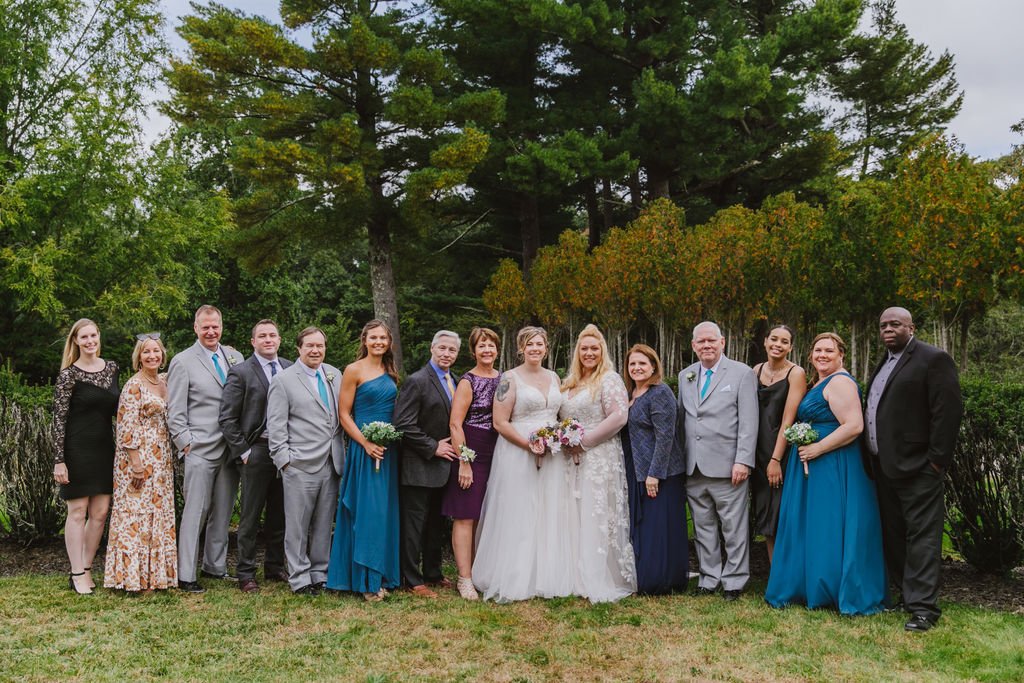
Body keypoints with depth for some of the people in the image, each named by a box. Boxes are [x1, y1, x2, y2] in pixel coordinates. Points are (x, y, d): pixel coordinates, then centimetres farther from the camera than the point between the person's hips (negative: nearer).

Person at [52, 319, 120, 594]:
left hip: (104, 449, 5)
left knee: (100, 513, 6)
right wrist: (59, 460, -14)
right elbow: (59, 419, -10)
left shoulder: (111, 367, 8)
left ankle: (86, 570, 19)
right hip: (77, 450, -5)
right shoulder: (69, 375, -8)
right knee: (77, 512, 0)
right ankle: (77, 575, 8)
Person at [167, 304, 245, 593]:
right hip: (200, 450, -5)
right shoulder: (182, 362, -3)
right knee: (195, 511, -3)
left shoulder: (235, 358, 10)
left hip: (231, 448, 5)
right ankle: (185, 575, 5)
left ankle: (215, 565, 26)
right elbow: (175, 413, -3)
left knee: (223, 511, 13)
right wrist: (187, 445, -8)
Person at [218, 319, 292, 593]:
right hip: (257, 450, -4)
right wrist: (243, 451, -8)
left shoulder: (290, 369, 8)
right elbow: (227, 418, -6)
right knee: (251, 516, 3)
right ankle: (246, 573, 14)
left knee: (280, 514, 13)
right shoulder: (241, 373, -4)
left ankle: (275, 566, 26)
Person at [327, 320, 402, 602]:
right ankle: (365, 580, 5)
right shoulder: (354, 370, -4)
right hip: (363, 448, -5)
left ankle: (382, 575, 18)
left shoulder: (391, 373, 12)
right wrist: (366, 443, -16)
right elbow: (344, 414, -7)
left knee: (386, 512, 8)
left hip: (389, 450, 6)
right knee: (366, 511, -5)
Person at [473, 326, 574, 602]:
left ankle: (549, 578, 19)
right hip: (518, 456, -5)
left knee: (551, 517, 8)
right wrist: (529, 445, -18)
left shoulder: (554, 378, 13)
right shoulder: (510, 378, -4)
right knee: (519, 519, -1)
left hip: (553, 457, 5)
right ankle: (516, 581, 8)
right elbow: (500, 423, -9)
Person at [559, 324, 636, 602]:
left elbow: (619, 416, -16)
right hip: (572, 461, 7)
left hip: (600, 459, -7)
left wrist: (584, 441, -15)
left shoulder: (609, 379, -6)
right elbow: (561, 418, 22)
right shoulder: (569, 384, 16)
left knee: (597, 517, -4)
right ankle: (576, 577, 17)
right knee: (574, 518, 8)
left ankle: (603, 582, 5)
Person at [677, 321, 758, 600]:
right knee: (703, 527, 12)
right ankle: (709, 578, 23)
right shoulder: (685, 376, 13)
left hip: (727, 466, -5)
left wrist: (743, 461, -14)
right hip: (693, 468, 5)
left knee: (733, 527, 1)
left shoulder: (742, 374, -2)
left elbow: (748, 422, -7)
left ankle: (734, 581, 14)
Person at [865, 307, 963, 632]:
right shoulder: (884, 364, 18)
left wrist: (937, 459, -16)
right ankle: (905, 593, 24)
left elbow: (948, 410, -14)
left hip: (917, 467, -9)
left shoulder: (933, 359, -7)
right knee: (892, 535, 13)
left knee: (922, 535, -6)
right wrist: (873, 459, 13)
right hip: (885, 466, 9)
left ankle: (923, 607, -3)